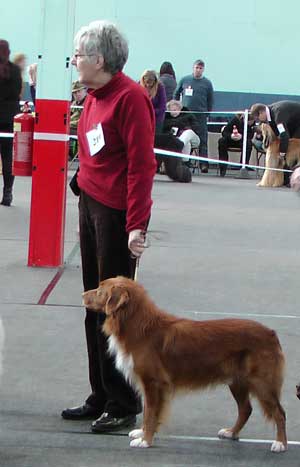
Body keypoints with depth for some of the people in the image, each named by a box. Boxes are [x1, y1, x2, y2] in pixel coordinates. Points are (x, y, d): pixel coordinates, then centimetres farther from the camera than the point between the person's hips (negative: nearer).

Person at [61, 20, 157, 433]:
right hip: (90, 205, 9)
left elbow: (141, 164, -19)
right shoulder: (94, 96, 12)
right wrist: (85, 200, 17)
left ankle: (122, 405, 6)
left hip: (118, 212, -9)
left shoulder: (130, 97, -15)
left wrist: (136, 225, -22)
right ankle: (100, 398, 22)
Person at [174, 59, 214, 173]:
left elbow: (210, 100, 10)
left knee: (202, 140, -4)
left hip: (201, 115, -1)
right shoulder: (184, 80, 6)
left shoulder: (207, 83, 4)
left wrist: (208, 113, 6)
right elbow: (176, 94, 15)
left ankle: (204, 164, -5)